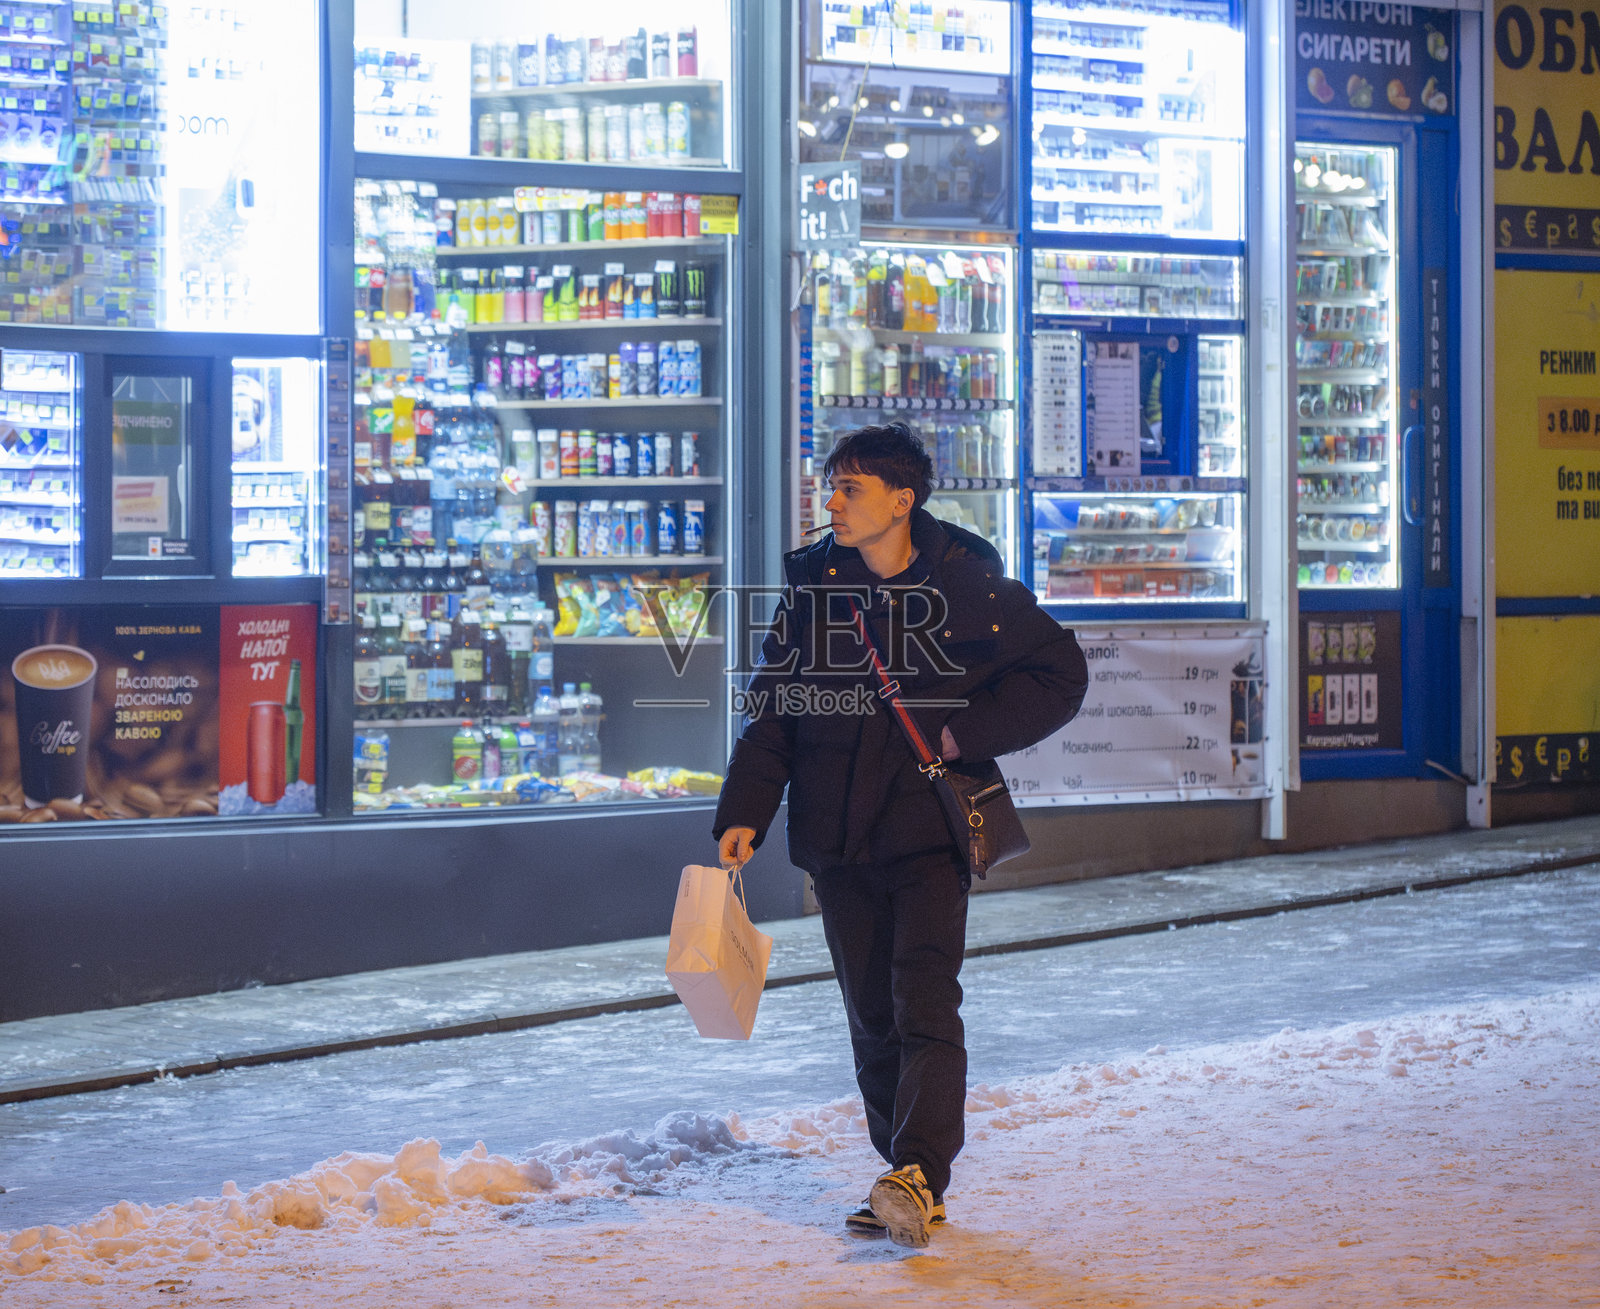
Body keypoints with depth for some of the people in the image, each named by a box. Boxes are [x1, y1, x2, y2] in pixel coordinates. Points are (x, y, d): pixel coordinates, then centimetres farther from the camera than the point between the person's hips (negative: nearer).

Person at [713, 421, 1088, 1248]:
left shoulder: (968, 583, -5)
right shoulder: (811, 584, 5)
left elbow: (1059, 675, 2)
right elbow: (772, 707, 8)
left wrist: (967, 732, -10)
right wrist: (744, 812, -2)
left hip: (929, 831, -4)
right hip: (836, 838, 4)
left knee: (926, 1007, -16)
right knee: (872, 1018, 8)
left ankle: (919, 1176, -21)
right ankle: (911, 1189, 17)